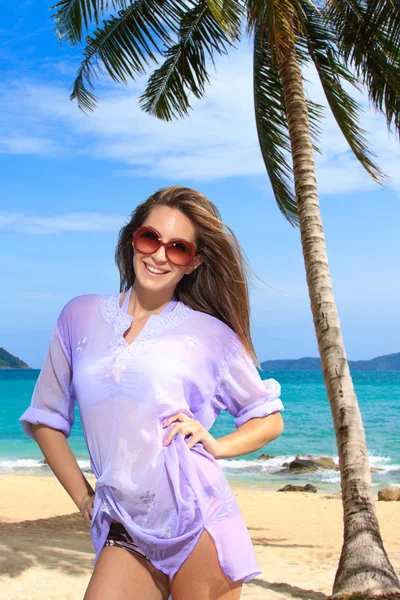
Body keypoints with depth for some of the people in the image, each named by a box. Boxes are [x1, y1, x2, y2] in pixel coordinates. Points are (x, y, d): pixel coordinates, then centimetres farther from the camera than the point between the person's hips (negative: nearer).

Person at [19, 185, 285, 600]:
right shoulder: (80, 316, 9)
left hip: (196, 520, -2)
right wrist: (82, 497, 9)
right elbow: (46, 419, 16)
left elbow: (270, 419, 12)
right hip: (124, 532, 2)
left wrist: (217, 446, -5)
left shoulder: (212, 334, 2)